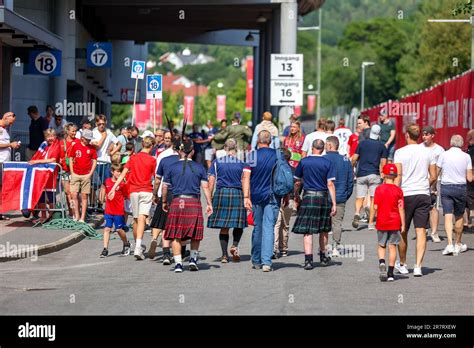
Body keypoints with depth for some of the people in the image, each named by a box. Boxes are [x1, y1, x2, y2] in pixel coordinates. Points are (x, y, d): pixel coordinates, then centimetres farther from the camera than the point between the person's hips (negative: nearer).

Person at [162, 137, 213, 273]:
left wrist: (164, 202, 18)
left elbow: (165, 187, 5)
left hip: (177, 202, 0)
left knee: (176, 236, 4)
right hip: (194, 203, 0)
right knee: (195, 236, 15)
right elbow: (205, 187, 0)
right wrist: (209, 203, 5)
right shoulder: (199, 167, 4)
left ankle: (178, 263, -2)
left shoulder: (172, 167, 2)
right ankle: (193, 259, 7)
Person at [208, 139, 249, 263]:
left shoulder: (216, 162, 6)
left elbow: (211, 182, 2)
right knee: (239, 224, 12)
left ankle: (224, 254, 4)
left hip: (221, 194, 1)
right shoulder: (242, 163, 3)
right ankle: (235, 245, -12)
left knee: (224, 227, 7)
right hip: (237, 194, -1)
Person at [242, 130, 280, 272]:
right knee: (268, 228, -3)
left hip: (256, 196, 1)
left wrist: (246, 197, -12)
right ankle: (266, 262, -14)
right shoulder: (277, 155, 0)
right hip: (272, 196, -1)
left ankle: (256, 261, 20)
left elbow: (246, 177, -10)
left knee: (257, 228, 13)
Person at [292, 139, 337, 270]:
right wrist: (334, 204, -4)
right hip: (323, 196, 1)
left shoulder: (304, 162, -1)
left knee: (307, 231, -2)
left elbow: (297, 182, 3)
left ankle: (308, 259, -12)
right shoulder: (328, 163, -2)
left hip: (308, 196, -1)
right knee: (324, 229, 18)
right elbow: (330, 184, -5)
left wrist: (296, 197, 20)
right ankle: (323, 256, 33)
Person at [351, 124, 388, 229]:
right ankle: (370, 223, -2)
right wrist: (382, 174, 13)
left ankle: (357, 213, -23)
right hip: (374, 175, -1)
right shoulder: (382, 146, 4)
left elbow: (354, 159, 3)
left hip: (361, 174, 1)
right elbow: (383, 163, 2)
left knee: (359, 198, 6)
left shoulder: (362, 143, 6)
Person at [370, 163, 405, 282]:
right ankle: (390, 273, 4)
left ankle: (382, 262, -16)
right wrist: (403, 223, 1)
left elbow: (375, 207, -6)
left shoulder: (379, 189, -5)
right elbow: (401, 208, -4)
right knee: (392, 246, 5)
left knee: (381, 245, 13)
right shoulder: (398, 190, -2)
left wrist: (371, 220, 7)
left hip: (382, 222, 0)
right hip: (395, 223, 1)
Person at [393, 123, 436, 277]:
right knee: (421, 231, 0)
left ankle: (402, 264, 25)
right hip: (424, 195, 2)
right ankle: (418, 266, -9)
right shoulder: (428, 152, 4)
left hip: (406, 195, -2)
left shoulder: (400, 152, -5)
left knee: (403, 231, 12)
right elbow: (433, 177, 8)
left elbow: (398, 176, -11)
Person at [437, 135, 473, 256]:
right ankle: (458, 244, 25)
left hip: (446, 188, -1)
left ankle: (450, 244, -20)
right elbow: (470, 178, -3)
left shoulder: (443, 155, -3)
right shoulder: (466, 156, -2)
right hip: (461, 188, 1)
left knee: (448, 216, -5)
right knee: (459, 216, 15)